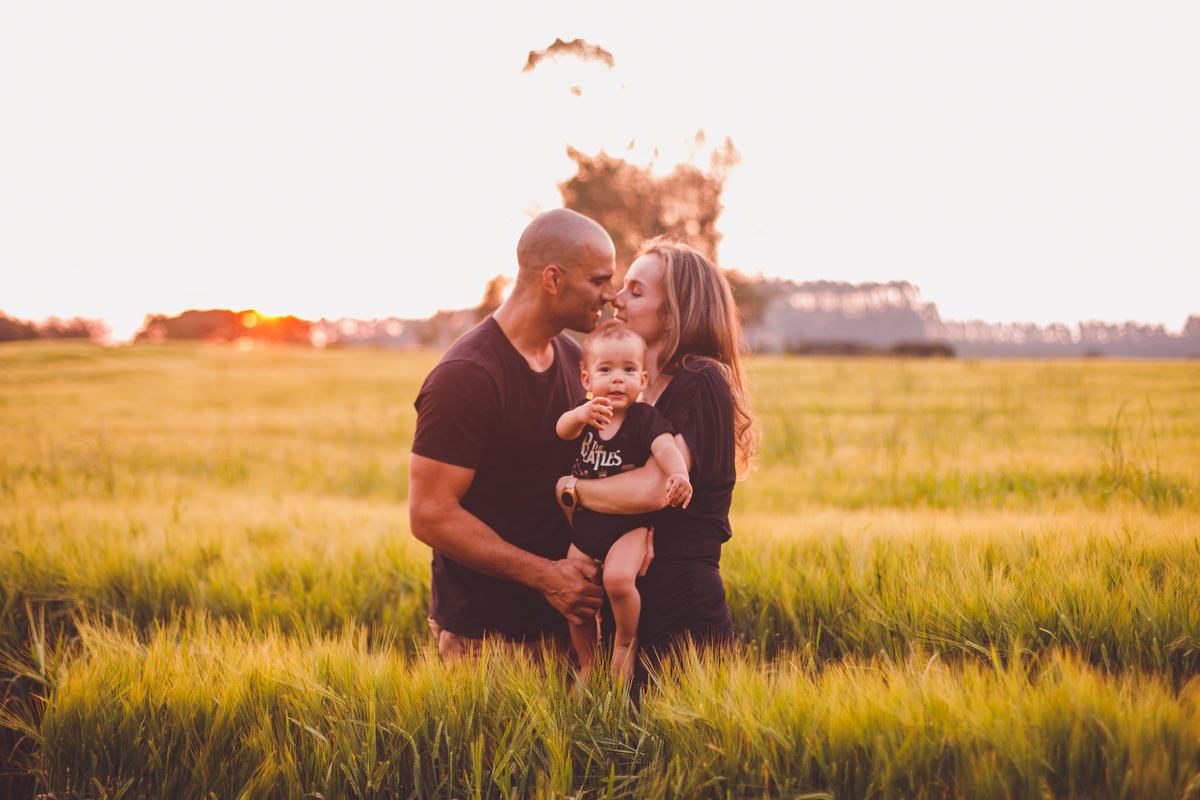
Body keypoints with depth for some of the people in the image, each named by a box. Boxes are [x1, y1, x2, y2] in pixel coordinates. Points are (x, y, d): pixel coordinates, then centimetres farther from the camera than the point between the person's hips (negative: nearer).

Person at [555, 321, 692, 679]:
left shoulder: (645, 418, -9)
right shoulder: (584, 415, 1)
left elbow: (665, 446, -25)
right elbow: (563, 430, -20)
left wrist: (678, 474, -48)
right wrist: (580, 415, -45)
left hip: (628, 524, -4)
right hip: (584, 525, 5)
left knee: (618, 579, -28)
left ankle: (625, 643, 0)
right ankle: (587, 666, 28)